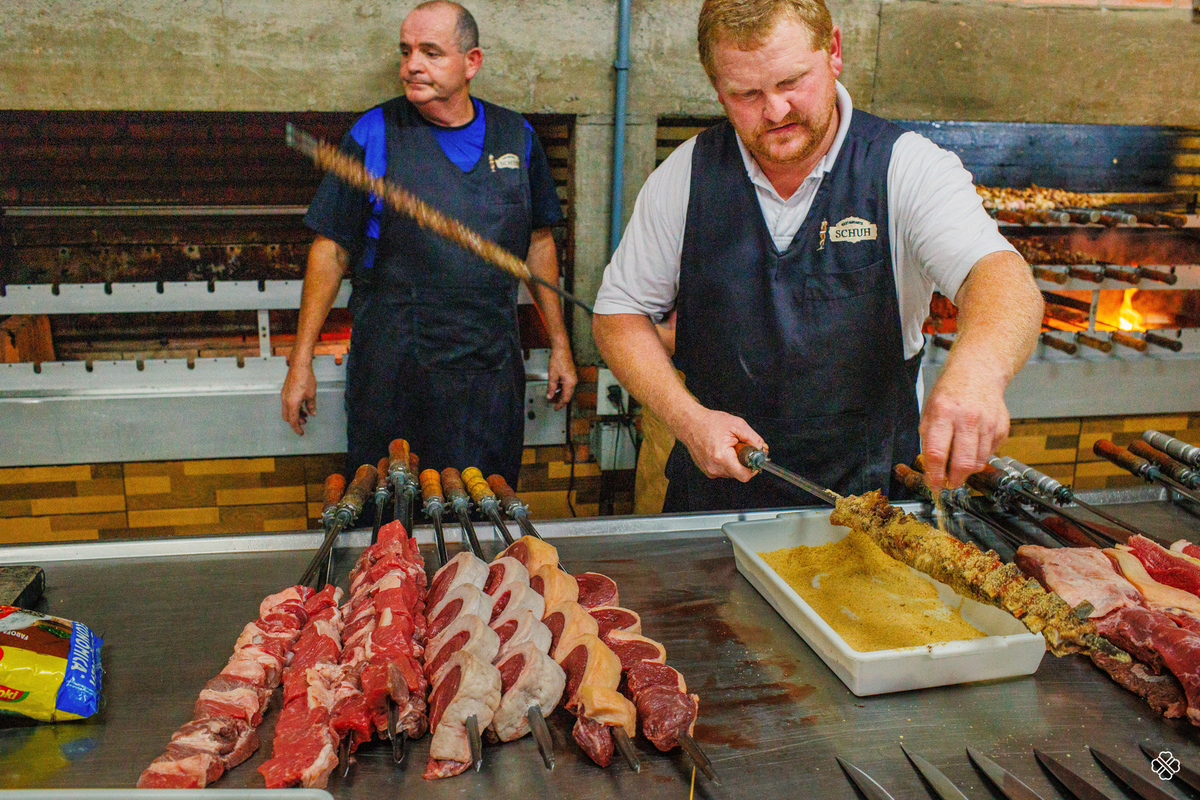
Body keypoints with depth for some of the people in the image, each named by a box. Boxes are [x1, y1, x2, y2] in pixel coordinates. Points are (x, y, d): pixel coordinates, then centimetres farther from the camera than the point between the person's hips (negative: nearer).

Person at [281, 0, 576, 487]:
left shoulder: (516, 137, 6)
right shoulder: (374, 134, -2)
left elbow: (538, 243, 14)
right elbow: (331, 250, 0)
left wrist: (558, 345, 13)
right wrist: (301, 362, -2)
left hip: (491, 373, 2)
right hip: (391, 373, -2)